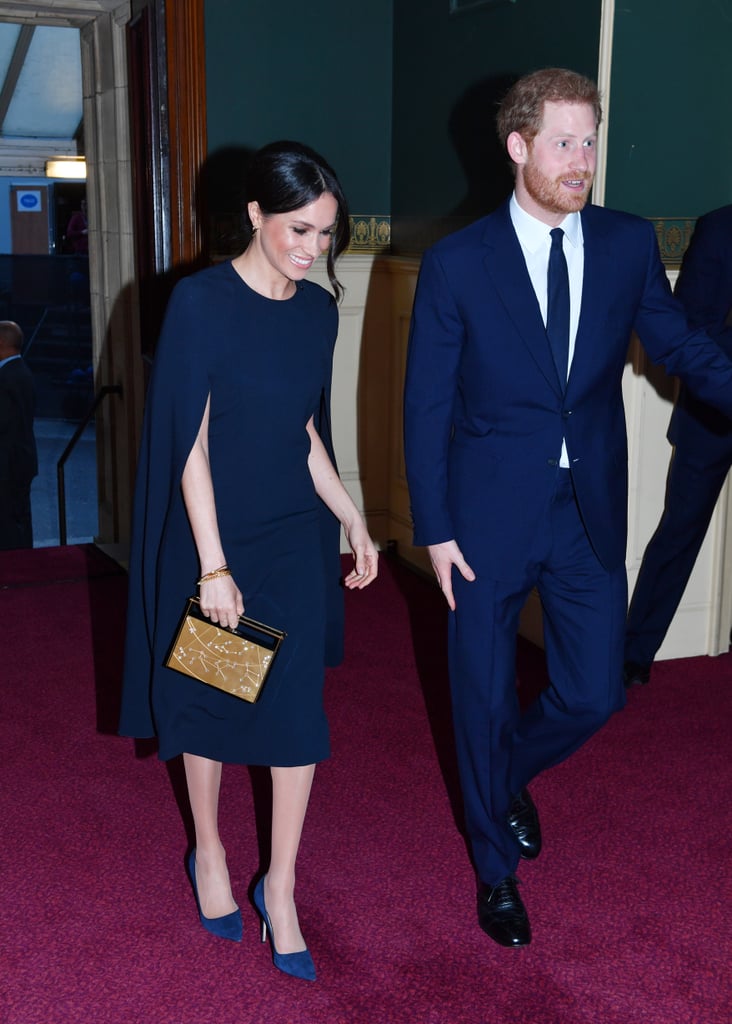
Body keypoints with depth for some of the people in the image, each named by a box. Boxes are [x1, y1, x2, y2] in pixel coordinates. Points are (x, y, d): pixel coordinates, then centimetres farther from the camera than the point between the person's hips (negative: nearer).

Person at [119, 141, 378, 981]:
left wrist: (352, 522, 9)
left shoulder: (318, 310, 2)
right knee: (206, 699, 13)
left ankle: (280, 888, 18)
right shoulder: (202, 302, -15)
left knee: (299, 710, 2)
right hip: (213, 532, -4)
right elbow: (190, 442, -16)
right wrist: (214, 567, -17)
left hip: (295, 538, 4)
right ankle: (207, 853, 36)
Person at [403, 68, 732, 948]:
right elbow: (425, 406, -5)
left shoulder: (629, 244, 0)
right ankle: (497, 867, 35)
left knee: (593, 694, 9)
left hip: (590, 514, 3)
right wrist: (435, 530, -7)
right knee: (485, 701, 11)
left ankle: (508, 776, 43)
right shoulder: (456, 264, -8)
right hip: (488, 516, -2)